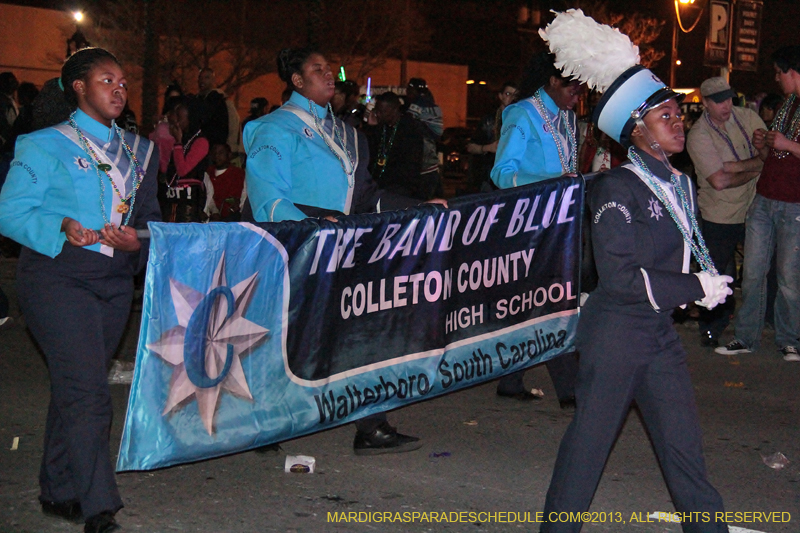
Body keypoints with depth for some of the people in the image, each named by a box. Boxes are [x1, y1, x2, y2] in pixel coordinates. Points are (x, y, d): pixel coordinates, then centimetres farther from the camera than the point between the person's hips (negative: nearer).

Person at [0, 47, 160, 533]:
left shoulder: (139, 151, 16)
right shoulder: (46, 145, 0)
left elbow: (151, 216, 17)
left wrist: (138, 238, -6)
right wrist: (62, 228, -20)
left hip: (115, 279, 6)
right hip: (58, 276, -5)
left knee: (74, 387, 13)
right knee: (87, 392, -13)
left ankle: (59, 492, 25)